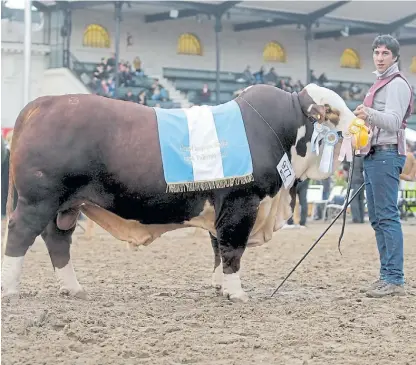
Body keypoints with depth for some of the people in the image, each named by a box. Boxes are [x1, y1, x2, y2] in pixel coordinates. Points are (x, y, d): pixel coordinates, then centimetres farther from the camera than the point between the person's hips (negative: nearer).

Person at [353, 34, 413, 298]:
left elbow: (393, 121, -21)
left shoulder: (397, 84, -7)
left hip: (387, 155, -10)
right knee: (378, 219, 9)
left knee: (388, 217, -14)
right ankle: (387, 276, 12)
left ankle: (395, 280, -16)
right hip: (373, 155, 10)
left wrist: (369, 114, -37)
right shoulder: (380, 83, 23)